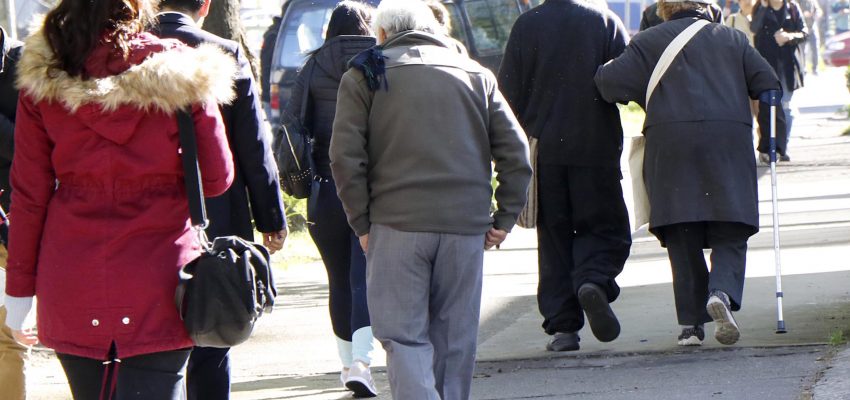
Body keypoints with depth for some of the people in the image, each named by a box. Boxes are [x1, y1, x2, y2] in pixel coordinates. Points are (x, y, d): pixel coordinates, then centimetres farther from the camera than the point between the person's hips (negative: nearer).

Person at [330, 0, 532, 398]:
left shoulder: (365, 76, 5)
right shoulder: (476, 74, 15)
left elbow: (346, 157, -4)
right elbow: (516, 152, 9)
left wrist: (362, 223, 3)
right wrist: (505, 217, 13)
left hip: (398, 223, -3)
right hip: (466, 227, 3)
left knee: (404, 335, -2)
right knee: (455, 337, 12)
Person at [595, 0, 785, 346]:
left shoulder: (648, 42, 11)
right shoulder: (732, 39, 17)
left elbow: (611, 81, 0)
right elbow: (767, 83, 12)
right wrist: (772, 134, 25)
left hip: (669, 143, 0)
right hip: (729, 143, 0)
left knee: (682, 239, 6)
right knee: (730, 236, 2)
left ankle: (691, 323, 3)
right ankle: (723, 292, -26)